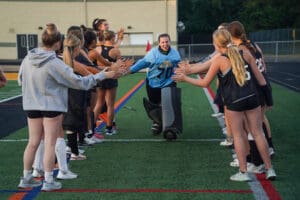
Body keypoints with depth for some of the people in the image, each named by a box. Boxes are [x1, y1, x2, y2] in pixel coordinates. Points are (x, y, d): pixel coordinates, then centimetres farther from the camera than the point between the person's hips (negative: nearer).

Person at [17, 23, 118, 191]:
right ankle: (48, 181, 8)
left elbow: (20, 80, 11)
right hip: (52, 106, -5)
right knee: (50, 144, 3)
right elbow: (79, 81, -15)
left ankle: (26, 178, 22)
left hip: (32, 105, 5)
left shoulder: (28, 59, -3)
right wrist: (103, 75, -9)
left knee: (33, 143, 14)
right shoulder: (55, 64, -19)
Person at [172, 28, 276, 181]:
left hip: (234, 102, -4)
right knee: (258, 133, 11)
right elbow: (259, 77, 8)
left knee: (238, 136, 9)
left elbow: (205, 83, -2)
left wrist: (185, 78, 9)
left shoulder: (219, 61, -8)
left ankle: (243, 172, 13)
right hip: (252, 98, 4)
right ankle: (269, 169, 16)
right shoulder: (246, 54, 4)